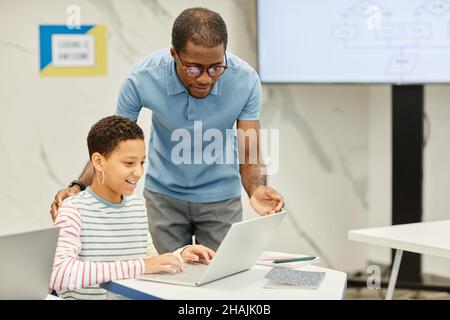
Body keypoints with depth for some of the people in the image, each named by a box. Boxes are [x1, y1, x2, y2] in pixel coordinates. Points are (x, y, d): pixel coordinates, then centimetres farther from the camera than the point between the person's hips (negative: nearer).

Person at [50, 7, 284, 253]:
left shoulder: (246, 80, -24)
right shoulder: (142, 79, -26)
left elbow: (249, 155, -18)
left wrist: (256, 189, -39)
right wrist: (79, 187, -29)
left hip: (221, 196, 1)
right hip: (164, 195, 0)